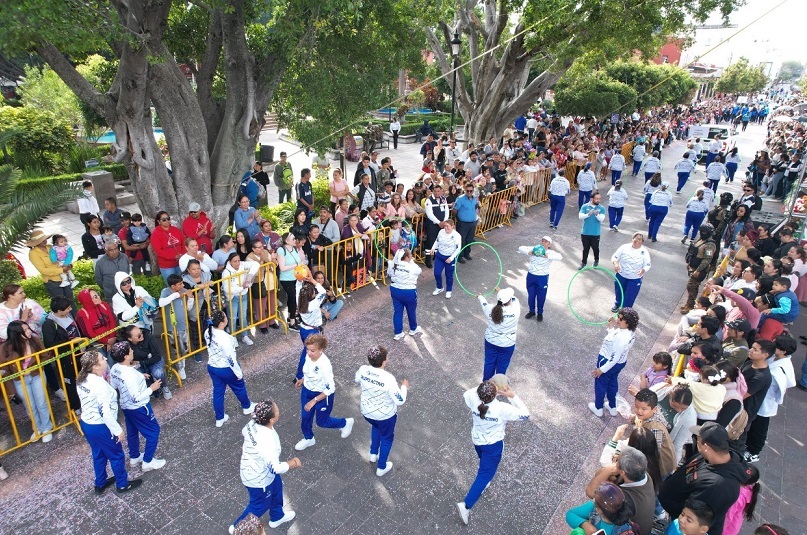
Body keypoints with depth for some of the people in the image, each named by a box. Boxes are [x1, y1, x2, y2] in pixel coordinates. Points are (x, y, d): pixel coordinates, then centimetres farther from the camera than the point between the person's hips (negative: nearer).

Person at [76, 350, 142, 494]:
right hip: (100, 427, -8)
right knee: (117, 456, 14)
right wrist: (118, 430, -18)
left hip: (86, 423, 8)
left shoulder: (83, 379, -5)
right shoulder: (100, 386, -32)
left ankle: (100, 484, 45)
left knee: (99, 455, 27)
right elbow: (106, 413, -30)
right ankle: (122, 484, 32)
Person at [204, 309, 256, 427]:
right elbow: (231, 358, -27)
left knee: (218, 392, 21)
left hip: (212, 367, 7)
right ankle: (247, 407, 46)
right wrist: (238, 373, -15)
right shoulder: (224, 338, -35)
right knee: (239, 387, 21)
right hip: (226, 369, -6)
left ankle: (219, 418, 36)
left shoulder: (208, 332, -10)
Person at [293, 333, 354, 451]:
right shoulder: (309, 356, -16)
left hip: (322, 395, -6)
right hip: (307, 391, 6)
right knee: (305, 417, 21)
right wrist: (302, 380, 13)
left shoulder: (324, 365, -37)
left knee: (322, 422, 15)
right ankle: (308, 438, 51)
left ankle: (345, 423, 42)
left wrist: (314, 401, -26)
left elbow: (330, 389, -29)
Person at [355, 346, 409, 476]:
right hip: (385, 415, -4)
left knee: (376, 426, 38)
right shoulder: (388, 378, -34)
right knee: (386, 438, 24)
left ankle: (373, 454, 47)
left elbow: (356, 379, 5)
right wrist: (404, 387, -9)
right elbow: (400, 401, -26)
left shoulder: (363, 370, -20)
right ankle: (381, 467, 39)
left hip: (367, 412, 4)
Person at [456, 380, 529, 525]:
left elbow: (466, 394, 3)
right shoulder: (502, 409, -34)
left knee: (485, 465, 33)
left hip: (477, 440, 5)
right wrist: (513, 396, -19)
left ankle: (483, 484, 56)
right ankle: (466, 505, 1)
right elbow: (525, 415, -20)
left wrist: (483, 389, -4)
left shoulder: (474, 400, -23)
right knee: (485, 475, 6)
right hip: (493, 445, -5)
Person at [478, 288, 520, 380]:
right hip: (507, 345, -2)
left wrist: (480, 296, 28)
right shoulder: (515, 311, -27)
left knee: (489, 363, 21)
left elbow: (484, 304, 5)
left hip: (490, 341, 3)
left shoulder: (490, 309, -20)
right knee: (502, 366, 17)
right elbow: (515, 300, -3)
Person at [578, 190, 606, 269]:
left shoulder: (601, 208, -4)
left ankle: (596, 260, 38)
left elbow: (601, 219, -16)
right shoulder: (585, 206, -4)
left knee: (595, 248, 12)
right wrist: (588, 214, -33)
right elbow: (580, 216, -15)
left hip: (595, 234, 0)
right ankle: (584, 262, 26)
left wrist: (597, 214, -36)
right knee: (585, 248, 11)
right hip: (585, 233, 0)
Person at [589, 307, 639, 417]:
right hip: (621, 362, 8)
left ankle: (598, 408, 39)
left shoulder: (621, 337, -37)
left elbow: (614, 358, -31)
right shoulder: (630, 332, -11)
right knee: (613, 383, 29)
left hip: (608, 362, -8)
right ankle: (612, 407, 48)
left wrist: (601, 369, -22)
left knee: (600, 384, 17)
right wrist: (611, 327, -3)